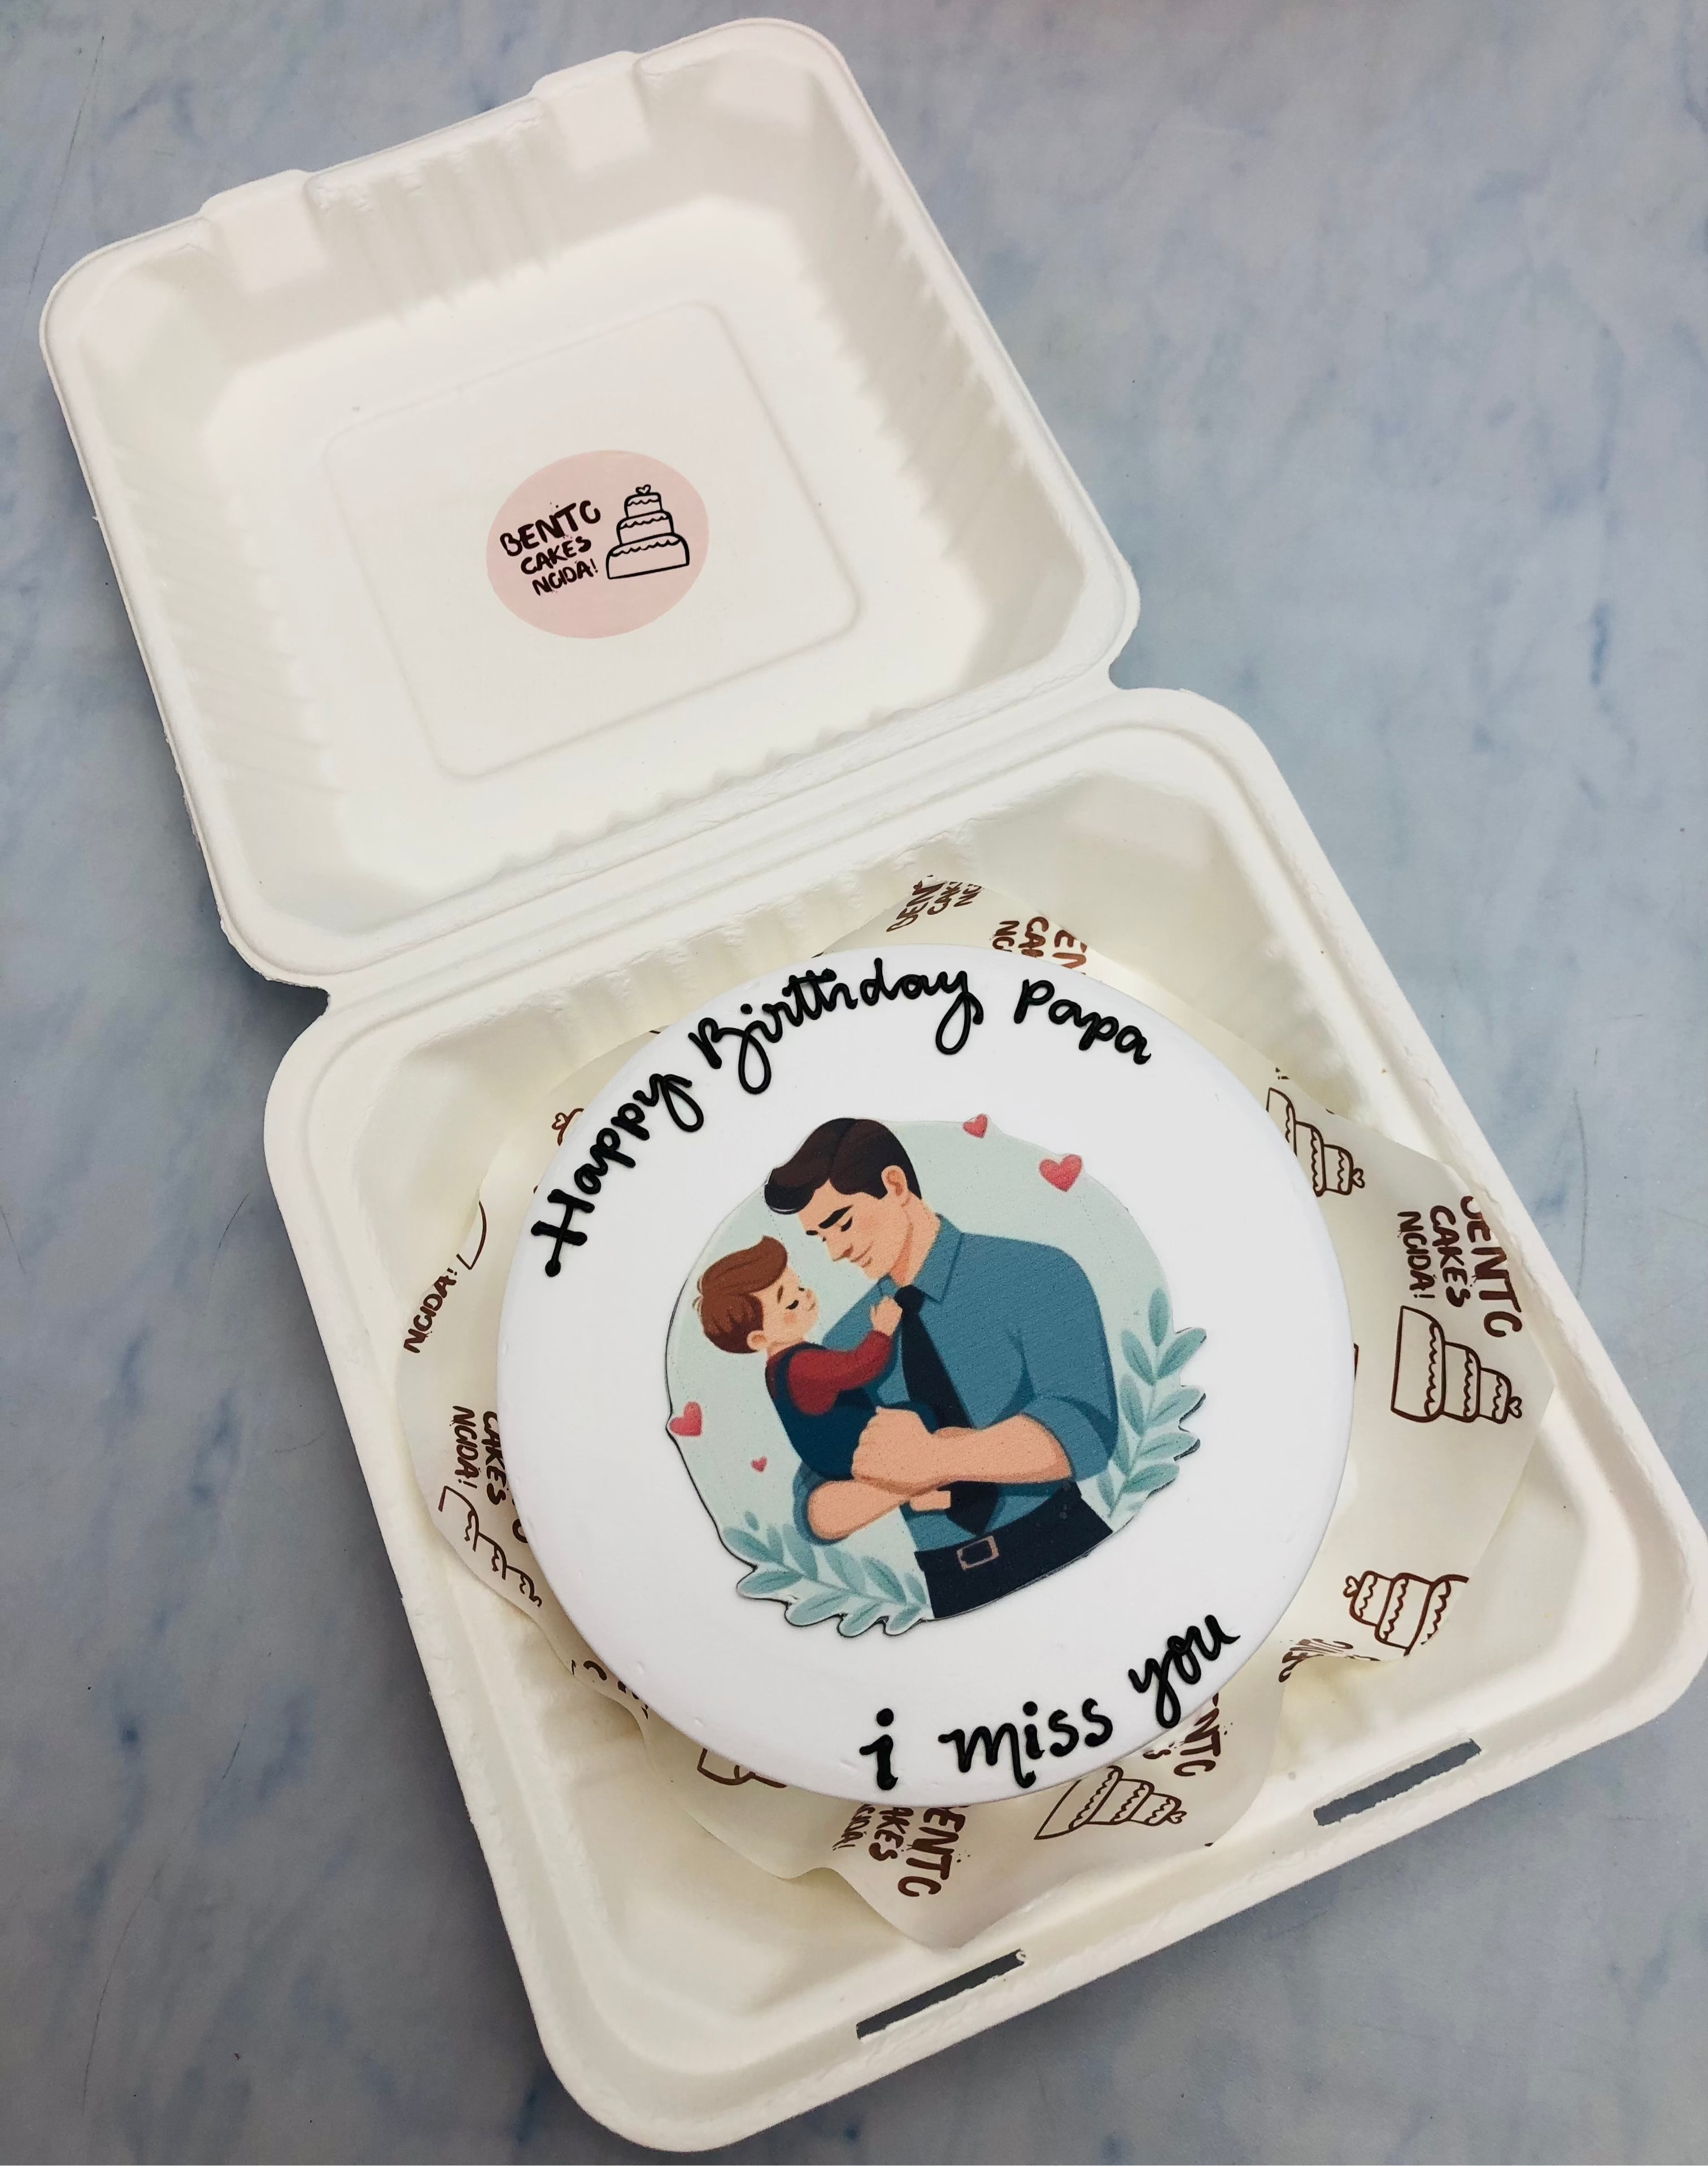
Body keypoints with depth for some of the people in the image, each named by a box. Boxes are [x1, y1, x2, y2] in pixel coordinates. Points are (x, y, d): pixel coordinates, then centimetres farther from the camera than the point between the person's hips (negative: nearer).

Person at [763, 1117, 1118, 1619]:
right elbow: (816, 1511, 2)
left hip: (1063, 1556, -5)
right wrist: (901, 1483, -18)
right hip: (947, 1590, 5)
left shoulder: (1037, 1275, -9)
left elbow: (1083, 1429, -22)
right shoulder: (844, 1346, 4)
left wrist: (930, 1459, -27)